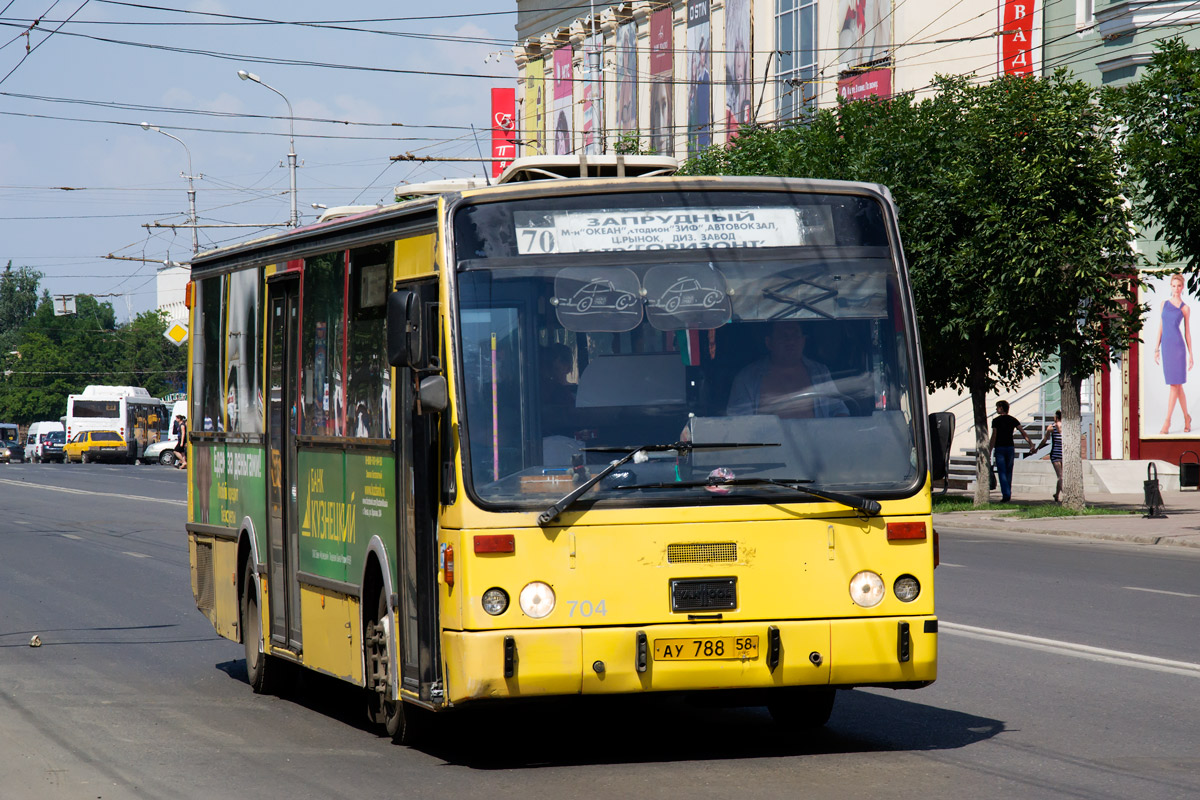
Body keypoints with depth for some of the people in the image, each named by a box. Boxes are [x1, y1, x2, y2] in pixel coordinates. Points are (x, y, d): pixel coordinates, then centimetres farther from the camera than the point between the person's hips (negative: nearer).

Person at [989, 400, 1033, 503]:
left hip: (999, 448, -4)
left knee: (1002, 473, -5)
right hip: (1010, 448, 4)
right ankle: (1008, 495, 18)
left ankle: (1005, 494, -16)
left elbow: (993, 437, -11)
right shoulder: (1013, 420, 6)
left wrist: (989, 452, -9)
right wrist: (1031, 444, -4)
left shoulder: (996, 421, -6)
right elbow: (1023, 433, -2)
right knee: (1009, 472, 14)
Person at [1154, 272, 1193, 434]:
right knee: (1177, 385, 9)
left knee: (1174, 384, -7)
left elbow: (1187, 332, 5)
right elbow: (1160, 328, 14)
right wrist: (1156, 349, 10)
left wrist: (1190, 355, 4)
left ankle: (1167, 421, -7)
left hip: (1178, 345, -4)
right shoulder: (1164, 304, 13)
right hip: (1165, 345, 4)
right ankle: (1186, 418, 20)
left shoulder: (1185, 308, 3)